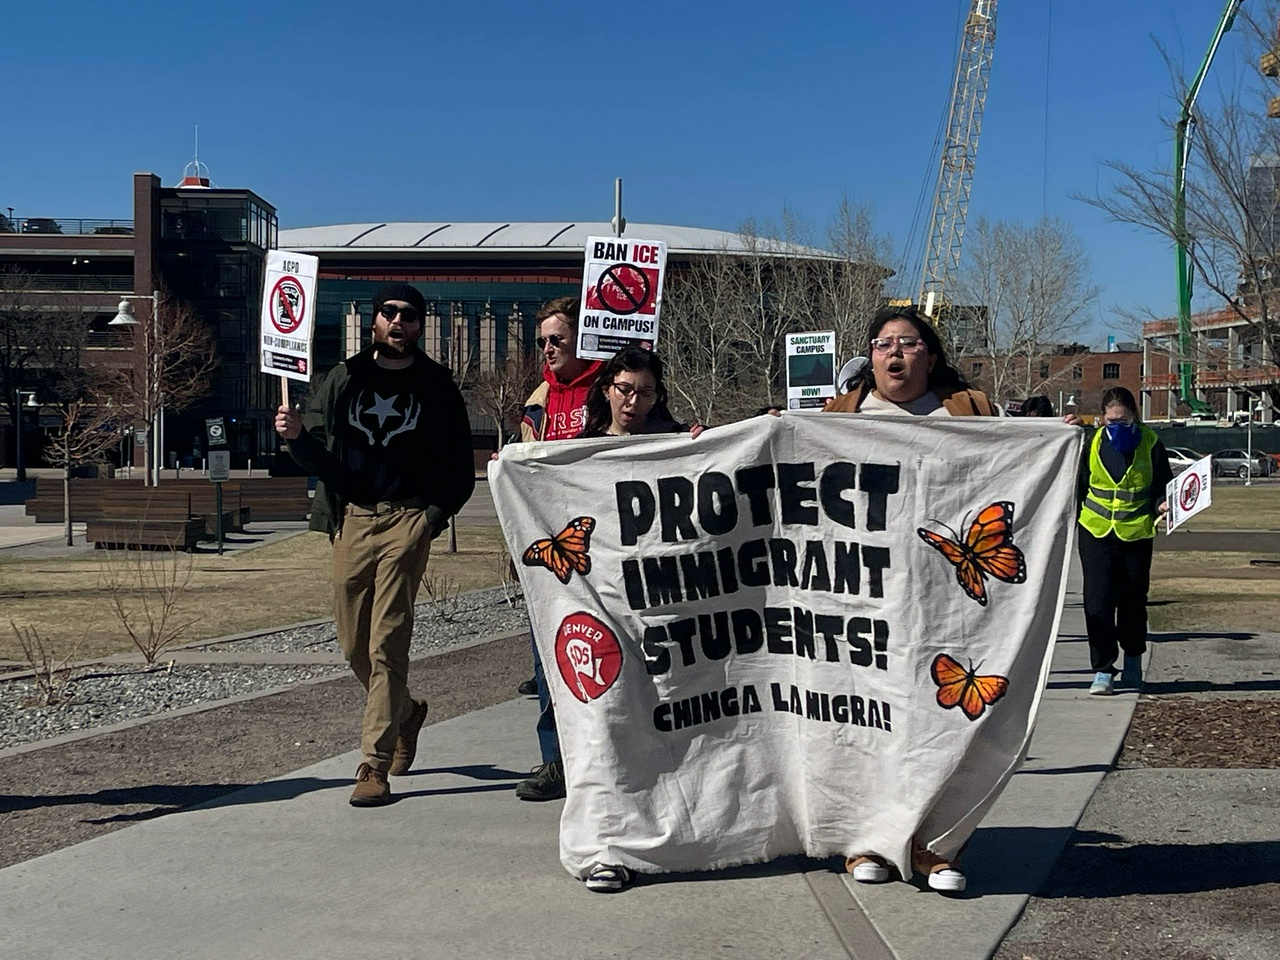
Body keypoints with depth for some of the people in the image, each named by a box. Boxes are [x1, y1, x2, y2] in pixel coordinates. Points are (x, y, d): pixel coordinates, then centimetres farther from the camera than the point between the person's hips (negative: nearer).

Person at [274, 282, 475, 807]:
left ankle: (375, 764, -7)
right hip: (351, 518, 3)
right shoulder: (346, 378, 12)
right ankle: (405, 712, 36)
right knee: (354, 643, 9)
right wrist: (296, 435, -15)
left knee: (386, 643, -11)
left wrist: (433, 517, -7)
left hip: (406, 518, -3)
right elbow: (315, 455, 7)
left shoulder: (436, 386, 6)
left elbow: (461, 469, 7)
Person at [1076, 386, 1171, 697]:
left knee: (1132, 599, 10)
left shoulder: (1150, 443, -3)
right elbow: (1078, 485, 10)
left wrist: (1162, 504, -18)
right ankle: (1102, 671, -4)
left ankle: (1133, 660, 32)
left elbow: (1163, 484, 3)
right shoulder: (1093, 443, 1)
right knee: (1098, 599, -8)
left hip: (1136, 532, 0)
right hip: (1095, 531, 0)